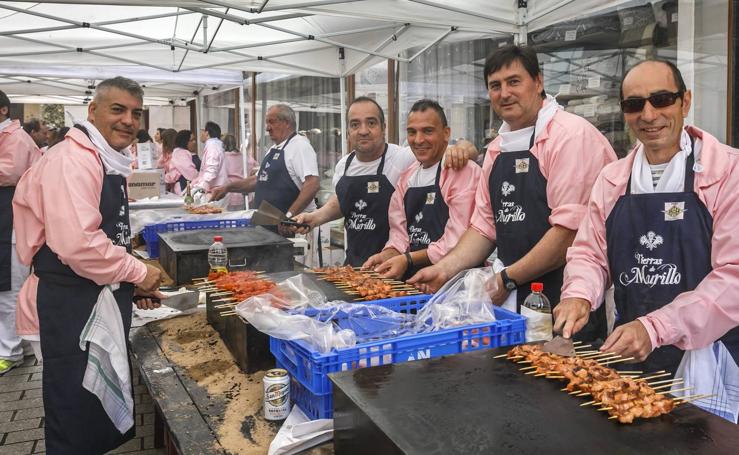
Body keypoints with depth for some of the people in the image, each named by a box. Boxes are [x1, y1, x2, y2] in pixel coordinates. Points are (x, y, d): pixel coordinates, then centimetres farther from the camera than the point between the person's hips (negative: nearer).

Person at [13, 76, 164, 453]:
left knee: (105, 423, 21)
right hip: (74, 308, -10)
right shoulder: (73, 160, -18)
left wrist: (133, 285, 15)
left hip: (101, 302, 10)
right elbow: (77, 244, -30)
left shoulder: (106, 162, 15)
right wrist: (138, 272, -16)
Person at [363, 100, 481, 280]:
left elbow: (457, 241, -15)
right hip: (411, 279, 6)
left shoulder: (465, 172, -9)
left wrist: (408, 259, -15)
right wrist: (388, 255, -4)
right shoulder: (407, 177, 16)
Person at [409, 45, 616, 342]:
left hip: (564, 302, -7)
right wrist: (445, 269, 2)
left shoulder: (572, 134, -13)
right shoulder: (497, 149, 12)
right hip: (512, 300, 7)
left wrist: (508, 279, -15)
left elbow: (570, 230, -20)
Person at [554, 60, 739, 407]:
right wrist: (579, 295, -14)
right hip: (628, 355, 4)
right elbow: (589, 253, 8)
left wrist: (654, 328, -26)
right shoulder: (611, 179, 5)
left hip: (707, 358, -4)